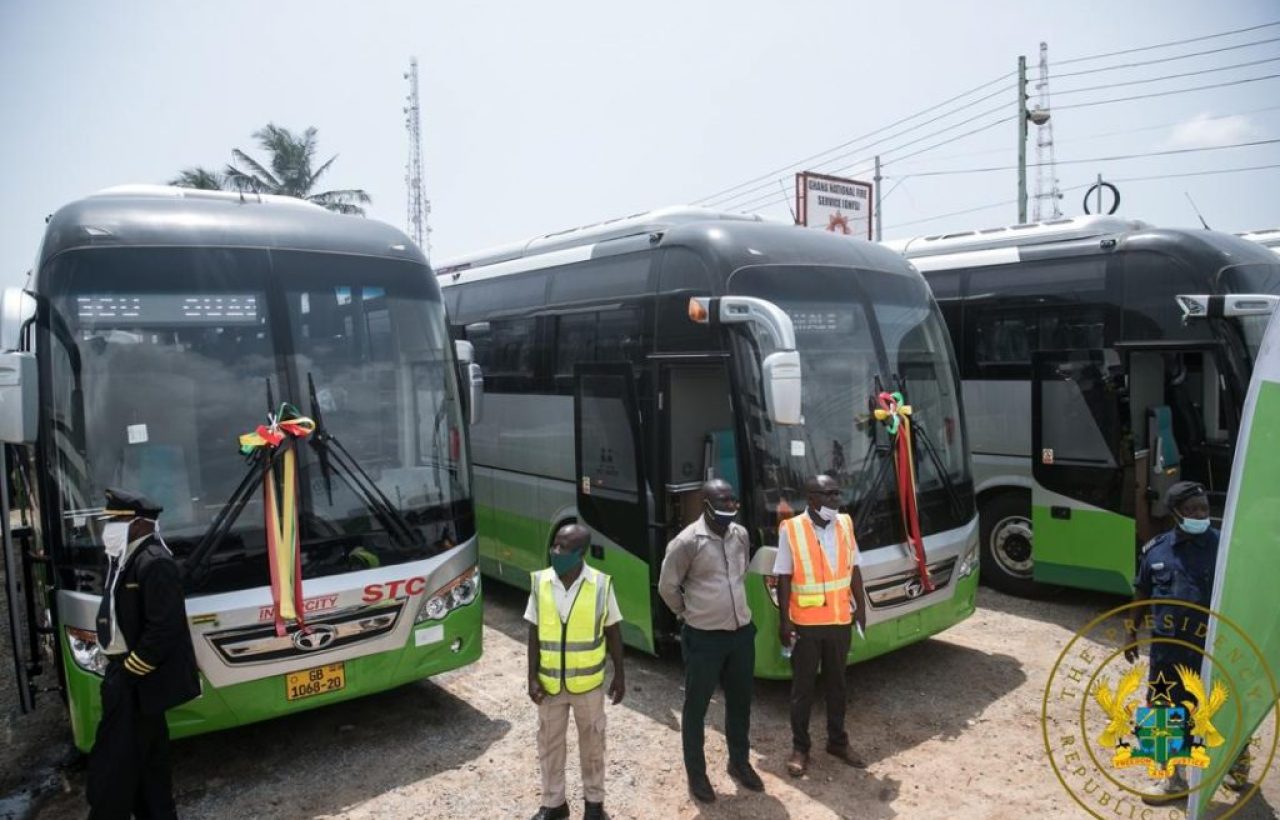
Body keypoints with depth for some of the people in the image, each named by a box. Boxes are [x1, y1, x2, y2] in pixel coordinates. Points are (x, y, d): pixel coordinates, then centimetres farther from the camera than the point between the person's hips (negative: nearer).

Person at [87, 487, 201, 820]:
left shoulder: (155, 563, -19)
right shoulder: (126, 560, 11)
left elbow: (163, 629, -23)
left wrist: (127, 673, -17)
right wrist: (119, 670, 11)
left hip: (140, 682, -10)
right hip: (133, 676, 10)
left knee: (115, 762, -3)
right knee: (146, 757, 18)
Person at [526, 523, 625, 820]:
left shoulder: (601, 585, -14)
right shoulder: (539, 583, -10)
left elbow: (613, 633, -3)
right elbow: (534, 634, -2)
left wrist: (619, 675, 0)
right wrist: (532, 677, -4)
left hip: (588, 682, -1)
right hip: (549, 682, 2)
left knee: (592, 742, 16)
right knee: (549, 743, 15)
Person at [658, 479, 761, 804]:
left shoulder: (741, 535, 2)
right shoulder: (687, 542, -17)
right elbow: (667, 587, -6)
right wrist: (690, 613, 4)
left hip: (742, 633, 6)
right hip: (704, 639, -6)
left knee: (740, 702, 19)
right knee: (696, 707, 9)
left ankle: (739, 762, 39)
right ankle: (696, 773, 25)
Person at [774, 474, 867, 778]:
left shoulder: (845, 524, -1)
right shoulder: (791, 529, -14)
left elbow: (853, 568, 9)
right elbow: (784, 578, -10)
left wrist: (860, 606, 9)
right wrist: (784, 620, -10)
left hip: (840, 620, 4)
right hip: (806, 623, -4)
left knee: (836, 683, 19)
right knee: (803, 687, 9)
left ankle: (837, 741, 35)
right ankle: (800, 748, 23)